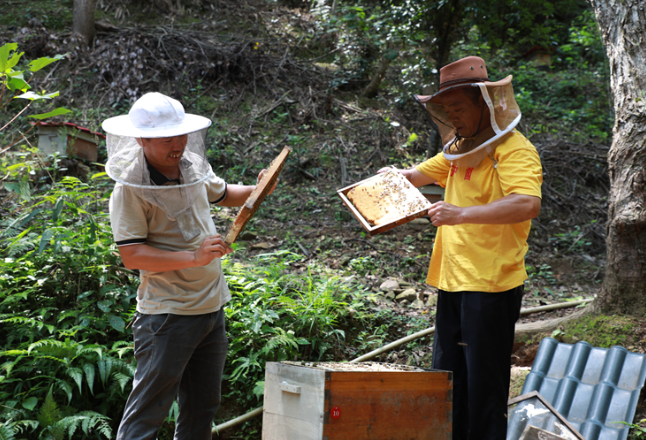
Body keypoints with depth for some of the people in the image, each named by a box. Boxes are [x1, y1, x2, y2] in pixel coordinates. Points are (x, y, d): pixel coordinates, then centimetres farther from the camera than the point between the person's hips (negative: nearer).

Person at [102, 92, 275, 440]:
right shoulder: (131, 187, -16)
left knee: (203, 408, 16)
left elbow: (222, 194, 26)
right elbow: (131, 255, -22)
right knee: (147, 412, -4)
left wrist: (257, 190, 6)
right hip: (167, 315, -7)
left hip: (212, 307, 7)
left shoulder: (193, 165, 4)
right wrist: (194, 257, -30)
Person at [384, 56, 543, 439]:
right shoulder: (461, 149, 17)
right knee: (447, 377, 13)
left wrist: (462, 214, -35)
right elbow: (420, 174, 31)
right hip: (452, 281, 9)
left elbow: (529, 205, -27)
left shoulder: (514, 150, -11)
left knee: (484, 383, -3)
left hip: (492, 283, -9)